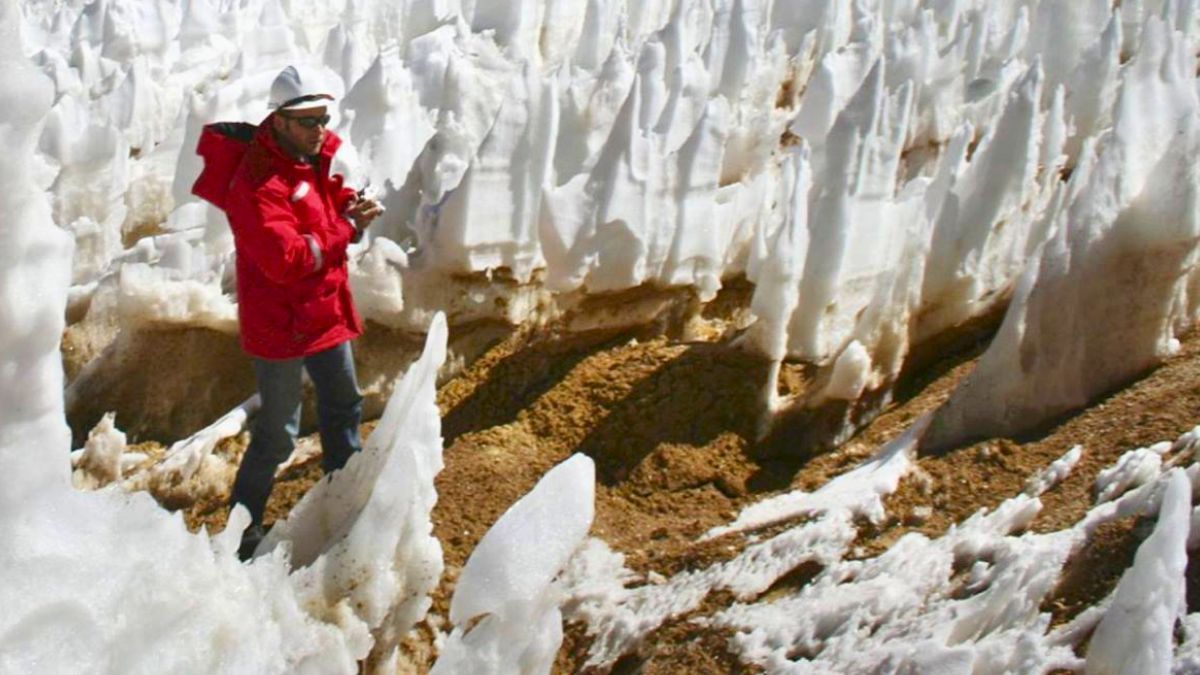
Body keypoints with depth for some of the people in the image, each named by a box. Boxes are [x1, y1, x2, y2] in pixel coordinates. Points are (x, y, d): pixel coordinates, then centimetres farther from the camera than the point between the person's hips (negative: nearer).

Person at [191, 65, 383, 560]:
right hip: (280, 323, -9)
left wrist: (350, 204, -7)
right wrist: (348, 229, -25)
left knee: (344, 406, 24)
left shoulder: (317, 155, 2)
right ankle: (244, 527, 17)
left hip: (326, 310, 9)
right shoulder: (257, 183, -25)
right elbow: (287, 260, -33)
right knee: (278, 432, 0)